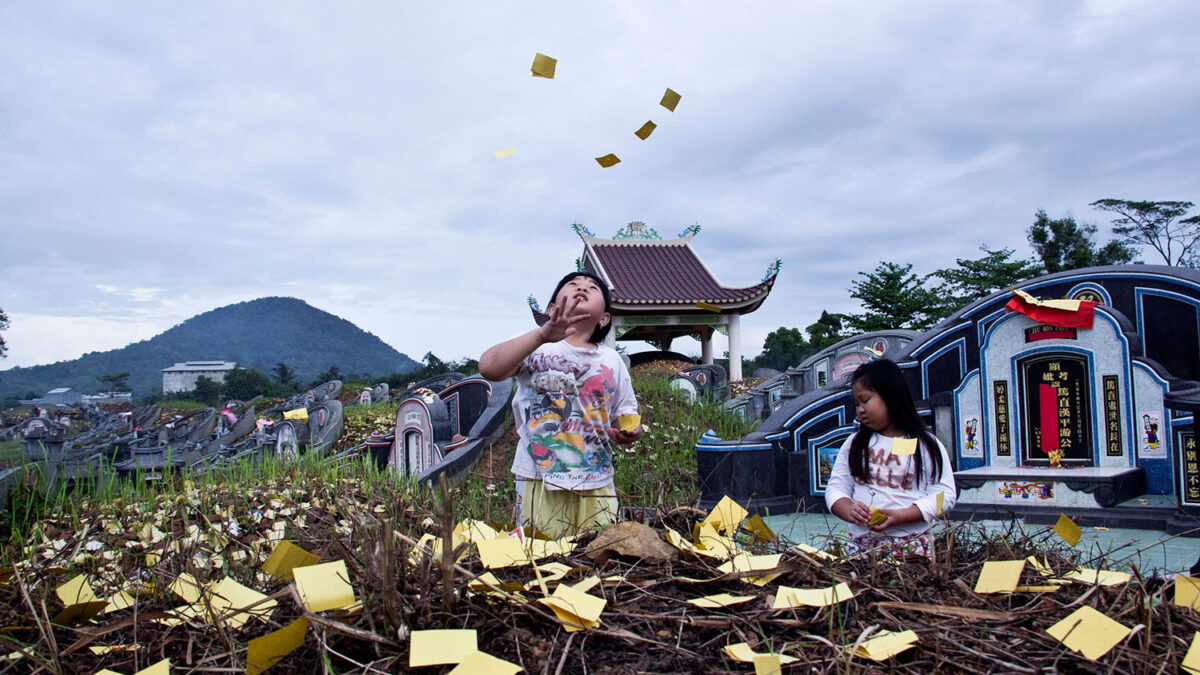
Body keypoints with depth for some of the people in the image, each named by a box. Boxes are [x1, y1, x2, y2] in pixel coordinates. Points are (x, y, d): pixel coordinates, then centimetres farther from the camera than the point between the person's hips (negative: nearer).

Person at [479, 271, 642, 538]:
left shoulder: (611, 360, 13)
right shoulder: (537, 347, 0)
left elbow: (625, 413, 18)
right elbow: (488, 368, -19)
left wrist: (630, 431, -6)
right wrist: (542, 335, -28)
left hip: (597, 485, 4)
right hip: (540, 483, -3)